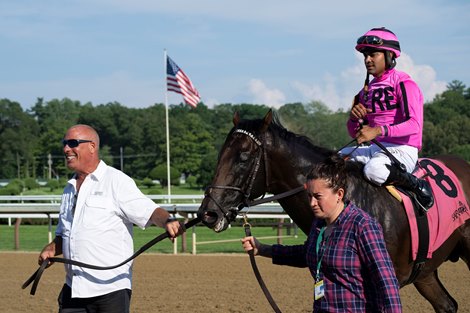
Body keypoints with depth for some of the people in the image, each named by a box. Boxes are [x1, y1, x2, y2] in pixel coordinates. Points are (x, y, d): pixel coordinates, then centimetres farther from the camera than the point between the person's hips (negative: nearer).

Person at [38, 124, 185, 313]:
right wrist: (51, 249, 5)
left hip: (111, 287, -7)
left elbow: (149, 212, -14)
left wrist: (167, 222, -35)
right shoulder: (70, 189, 18)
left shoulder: (116, 181, -4)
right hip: (73, 288, 7)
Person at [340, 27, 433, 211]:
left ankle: (419, 187, -15)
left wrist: (378, 130, -31)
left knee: (373, 169, -36)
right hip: (375, 148, 8)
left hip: (402, 150, -7)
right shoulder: (367, 90, 16)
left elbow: (414, 125, -21)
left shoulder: (403, 83, -7)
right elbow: (355, 133, 17)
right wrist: (354, 118, -8)